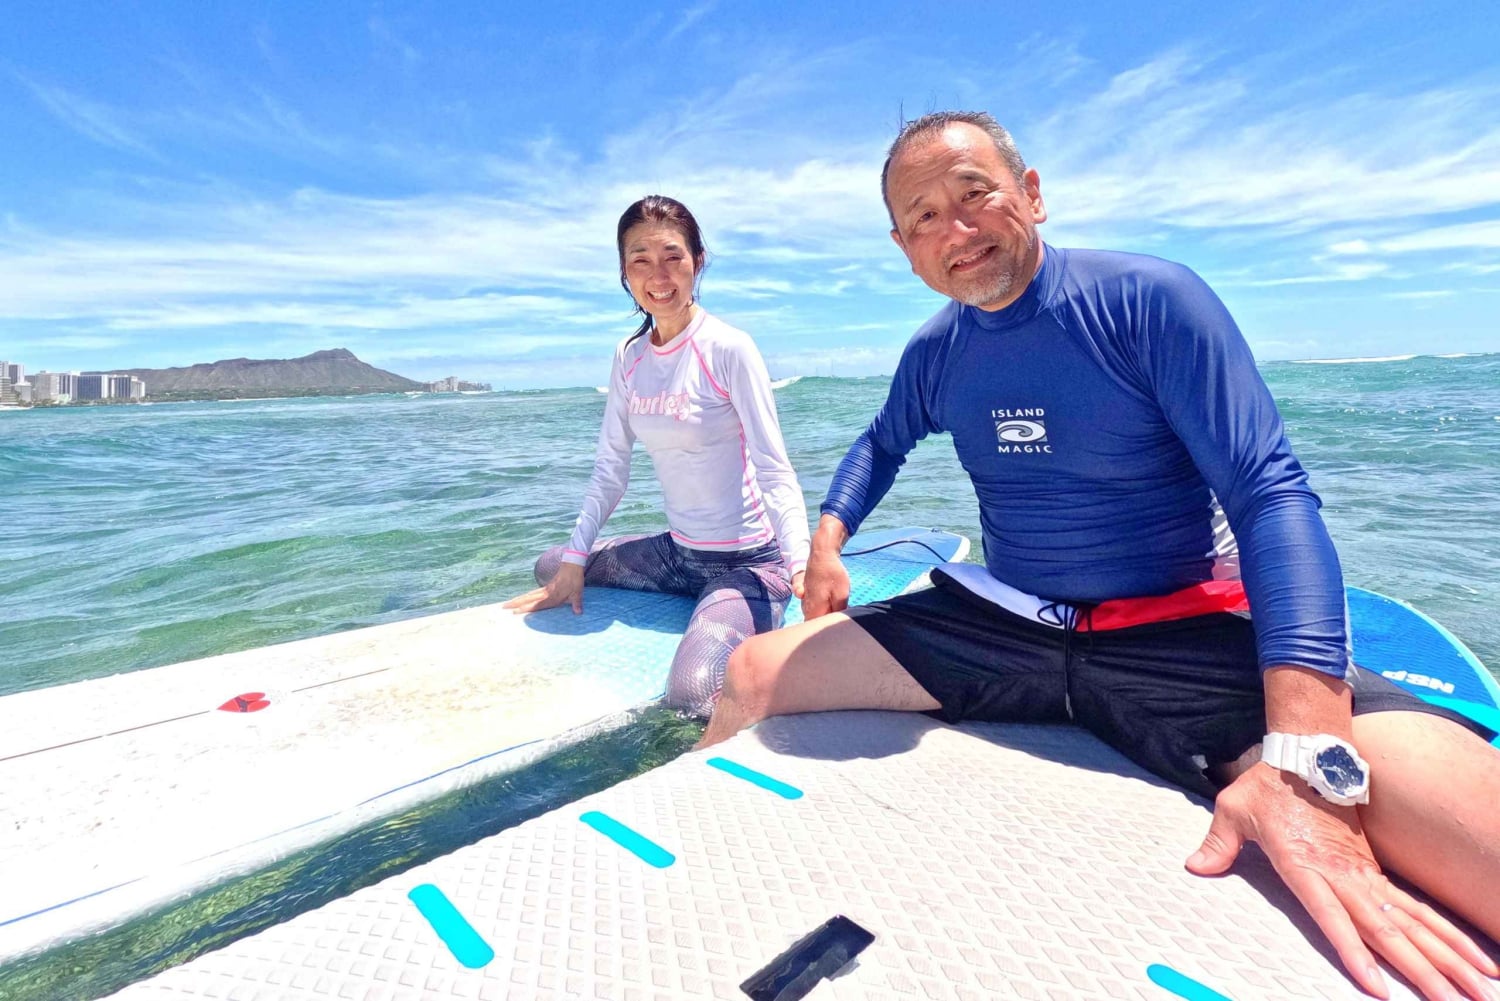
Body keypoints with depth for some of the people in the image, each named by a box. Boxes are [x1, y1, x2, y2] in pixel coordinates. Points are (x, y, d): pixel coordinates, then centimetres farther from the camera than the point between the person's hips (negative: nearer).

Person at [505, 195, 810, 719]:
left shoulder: (728, 349, -14)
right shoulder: (629, 358, 4)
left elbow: (774, 470, -18)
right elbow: (609, 471, 6)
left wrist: (802, 564, -31)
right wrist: (574, 562, 1)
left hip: (749, 561, -7)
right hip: (679, 552, 7)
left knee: (691, 691, -28)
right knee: (551, 566, 15)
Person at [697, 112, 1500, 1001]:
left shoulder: (1150, 300, -10)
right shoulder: (935, 353, 5)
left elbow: (1272, 496, -17)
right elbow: (882, 445, 24)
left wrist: (1305, 759, -29)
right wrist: (829, 539, 6)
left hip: (1187, 637, -3)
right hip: (1000, 628, 4)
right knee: (753, 675, -3)